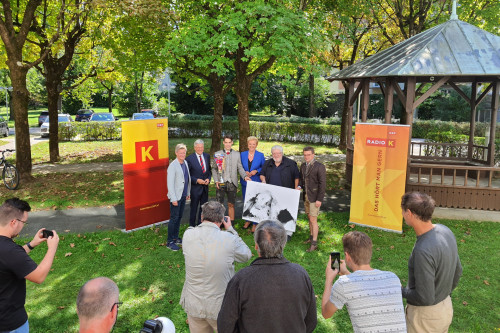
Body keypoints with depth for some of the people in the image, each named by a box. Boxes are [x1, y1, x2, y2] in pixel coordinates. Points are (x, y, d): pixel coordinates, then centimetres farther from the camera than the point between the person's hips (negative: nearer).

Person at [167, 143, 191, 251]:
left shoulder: (185, 163, 7)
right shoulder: (172, 166, -16)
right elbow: (170, 184, -18)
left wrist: (188, 193, 16)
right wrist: (173, 199, -19)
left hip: (183, 195, 7)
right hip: (176, 196, -7)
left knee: (179, 217, 14)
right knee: (174, 218, -3)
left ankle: (175, 238, 26)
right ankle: (170, 242, 7)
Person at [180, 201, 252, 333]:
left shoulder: (188, 235, -15)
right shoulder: (229, 239, -23)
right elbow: (246, 255, -3)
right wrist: (230, 229, 0)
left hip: (193, 305, 3)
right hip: (220, 307, -2)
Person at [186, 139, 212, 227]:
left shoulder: (207, 156, 5)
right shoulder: (189, 159, -11)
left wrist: (208, 178, -4)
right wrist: (196, 180, -19)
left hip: (205, 187, 5)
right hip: (195, 187, -5)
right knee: (194, 208, 7)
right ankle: (192, 226, 20)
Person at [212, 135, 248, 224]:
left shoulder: (237, 154, 8)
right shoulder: (217, 154, 6)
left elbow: (240, 168, 6)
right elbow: (214, 169, 6)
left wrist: (245, 176, -12)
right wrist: (216, 181, -6)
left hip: (232, 183, 1)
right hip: (221, 183, -1)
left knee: (231, 204, 7)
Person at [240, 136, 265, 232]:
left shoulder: (260, 155, 0)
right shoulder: (242, 154, 6)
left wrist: (256, 171, -13)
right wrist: (244, 172, -8)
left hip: (256, 182, -3)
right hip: (245, 182, 3)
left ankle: (255, 223, 6)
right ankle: (247, 220, 28)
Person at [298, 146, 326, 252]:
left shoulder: (320, 167, -13)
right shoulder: (303, 166, 8)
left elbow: (322, 184, -14)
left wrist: (319, 199, -17)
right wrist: (299, 186, -3)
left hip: (314, 198, -7)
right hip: (306, 196, 7)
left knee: (313, 220, -5)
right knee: (309, 218, 16)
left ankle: (314, 243, 1)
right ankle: (311, 237, 29)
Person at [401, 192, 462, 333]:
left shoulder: (423, 251, -34)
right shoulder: (445, 231, -8)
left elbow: (425, 298, -28)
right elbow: (457, 272, 7)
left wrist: (401, 291, -10)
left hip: (425, 315, -8)